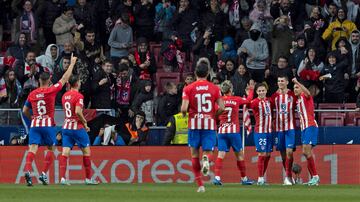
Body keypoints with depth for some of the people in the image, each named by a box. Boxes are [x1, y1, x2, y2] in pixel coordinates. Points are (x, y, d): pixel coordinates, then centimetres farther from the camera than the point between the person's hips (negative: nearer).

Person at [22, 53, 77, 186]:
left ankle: (27, 170, -29)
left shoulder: (32, 94, 8)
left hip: (34, 124, 2)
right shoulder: (51, 90, -3)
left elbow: (25, 111, 16)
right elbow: (65, 78, 3)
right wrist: (72, 63, 13)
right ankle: (44, 174, 3)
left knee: (33, 148, -7)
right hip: (48, 124, -2)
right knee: (51, 149, 13)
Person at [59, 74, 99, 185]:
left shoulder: (65, 96, 11)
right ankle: (88, 178, 11)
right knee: (86, 151, 8)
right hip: (77, 127, -6)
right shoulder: (78, 96, -12)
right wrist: (84, 122, -8)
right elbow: (78, 112, -24)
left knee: (65, 152, 0)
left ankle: (62, 178, -12)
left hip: (66, 126, 6)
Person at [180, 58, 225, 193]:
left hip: (194, 124, 0)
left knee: (194, 154, 12)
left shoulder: (188, 89, -2)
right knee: (208, 151, 8)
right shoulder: (214, 88, 1)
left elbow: (184, 108, -12)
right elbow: (221, 108, -6)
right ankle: (206, 159, -32)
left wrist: (184, 113, 11)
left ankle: (200, 185, 8)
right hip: (210, 124, 0)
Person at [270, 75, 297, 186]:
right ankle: (289, 176, 17)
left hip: (290, 127, -3)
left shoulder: (292, 95, 1)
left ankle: (288, 176, -11)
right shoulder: (275, 96, 7)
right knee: (283, 153, 6)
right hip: (279, 128, 3)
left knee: (289, 152, -14)